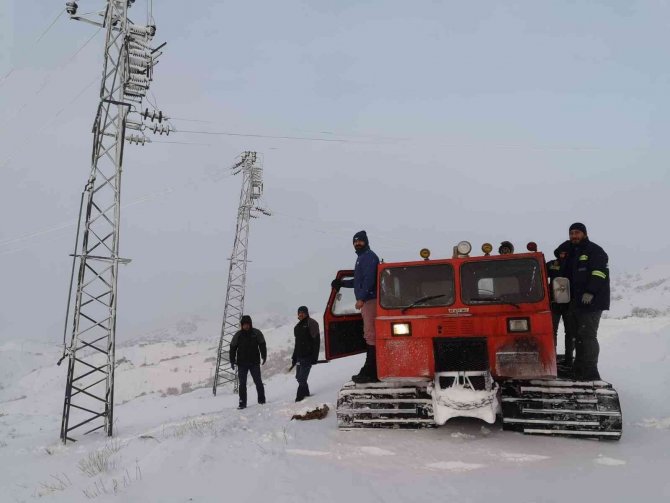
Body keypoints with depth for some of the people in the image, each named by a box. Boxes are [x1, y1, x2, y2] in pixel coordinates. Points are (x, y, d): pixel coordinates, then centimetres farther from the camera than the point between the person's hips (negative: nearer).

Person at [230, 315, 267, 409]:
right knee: (242, 384, 2)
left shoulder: (256, 333, -1)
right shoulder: (238, 335, 1)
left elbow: (262, 345, 4)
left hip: (254, 362, -1)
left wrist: (264, 356, -5)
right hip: (242, 363, 1)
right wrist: (232, 361, 2)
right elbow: (233, 348, 6)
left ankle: (262, 400, 16)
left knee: (258, 382, 3)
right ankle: (242, 403, 6)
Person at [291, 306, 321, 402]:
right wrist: (294, 358, 19)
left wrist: (314, 357, -17)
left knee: (302, 378, -12)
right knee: (299, 377, 11)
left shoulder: (311, 324, -6)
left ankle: (300, 396, -7)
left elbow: (316, 341, -11)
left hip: (308, 356, -8)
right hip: (300, 356, 8)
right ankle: (306, 394, 24)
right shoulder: (297, 327, 17)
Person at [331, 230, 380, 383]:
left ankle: (370, 372, -13)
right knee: (369, 335, 12)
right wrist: (342, 283, 34)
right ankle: (370, 371, 18)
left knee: (370, 335, -12)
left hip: (370, 300, -11)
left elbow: (369, 279, -19)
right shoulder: (361, 257, 24)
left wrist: (361, 298, -24)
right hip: (366, 301, 11)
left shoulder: (369, 256, -7)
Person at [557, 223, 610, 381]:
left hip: (591, 302, -9)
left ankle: (590, 373, -9)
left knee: (587, 336, -12)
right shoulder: (571, 253, 21)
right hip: (575, 302, 9)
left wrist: (590, 292, -23)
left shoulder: (595, 251, -5)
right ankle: (579, 370, 20)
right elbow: (567, 275, 31)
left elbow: (599, 273, -16)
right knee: (577, 335, 12)